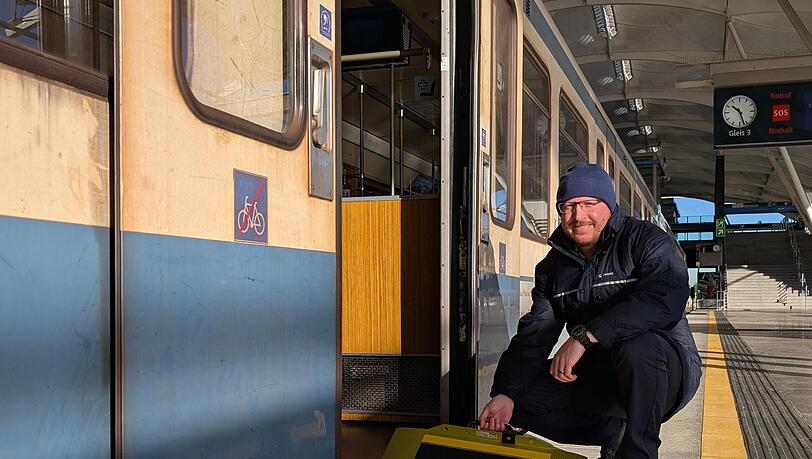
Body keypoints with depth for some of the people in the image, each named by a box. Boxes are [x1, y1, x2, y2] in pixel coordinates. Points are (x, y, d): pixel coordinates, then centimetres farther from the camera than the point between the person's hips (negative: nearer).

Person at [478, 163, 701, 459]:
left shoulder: (646, 241, -10)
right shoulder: (552, 267, 8)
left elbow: (666, 299, -31)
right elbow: (533, 335, 0)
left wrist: (584, 336, -37)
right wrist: (505, 393, -17)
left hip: (664, 365, -5)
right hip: (597, 374, 6)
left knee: (638, 346, -38)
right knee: (520, 399, -9)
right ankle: (612, 432, 1)